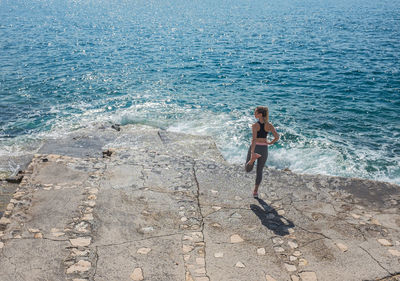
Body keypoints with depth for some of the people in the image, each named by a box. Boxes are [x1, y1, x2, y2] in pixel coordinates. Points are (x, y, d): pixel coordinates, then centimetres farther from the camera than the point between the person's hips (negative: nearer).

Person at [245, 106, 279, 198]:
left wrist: (252, 152, -30)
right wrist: (270, 143, 6)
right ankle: (255, 191, 21)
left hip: (254, 148, -3)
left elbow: (254, 139, -24)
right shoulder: (269, 125, -4)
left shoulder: (255, 125, -14)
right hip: (264, 149, 3)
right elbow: (277, 137, -11)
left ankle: (252, 158, -22)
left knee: (248, 169, 11)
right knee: (259, 170, 18)